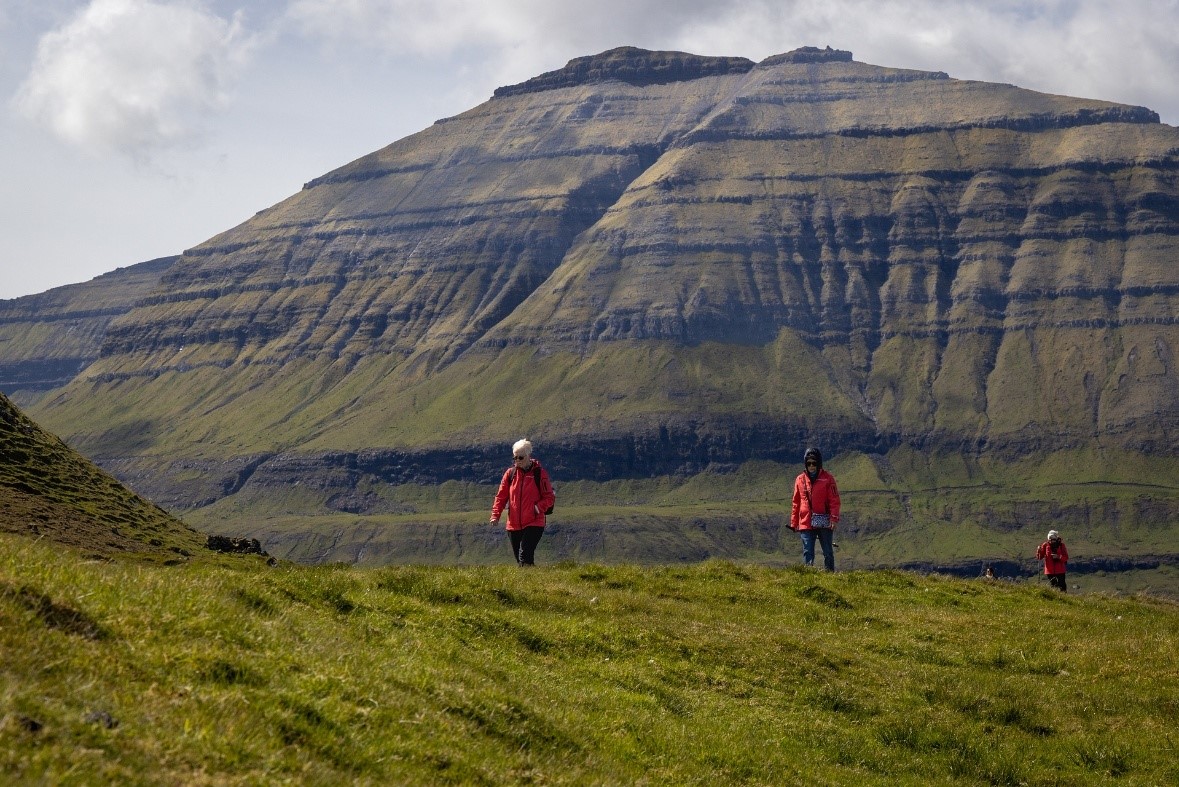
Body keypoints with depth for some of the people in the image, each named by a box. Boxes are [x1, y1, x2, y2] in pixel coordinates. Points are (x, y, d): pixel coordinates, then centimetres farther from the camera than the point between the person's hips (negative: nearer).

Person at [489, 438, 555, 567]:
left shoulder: (540, 473, -4)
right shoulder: (510, 473, 6)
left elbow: (550, 497, -2)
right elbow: (501, 496, 9)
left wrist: (538, 508, -18)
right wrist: (495, 515, -4)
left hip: (534, 524, -5)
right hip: (513, 525, 5)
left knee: (525, 556, -19)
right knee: (519, 559, 10)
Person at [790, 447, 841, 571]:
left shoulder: (828, 478, -1)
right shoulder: (800, 479, 7)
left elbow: (834, 500, -4)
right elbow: (796, 503, 13)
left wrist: (834, 518, -14)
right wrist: (793, 522, 11)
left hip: (824, 523, -2)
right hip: (806, 523, 2)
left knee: (828, 553, 7)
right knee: (807, 553, -3)